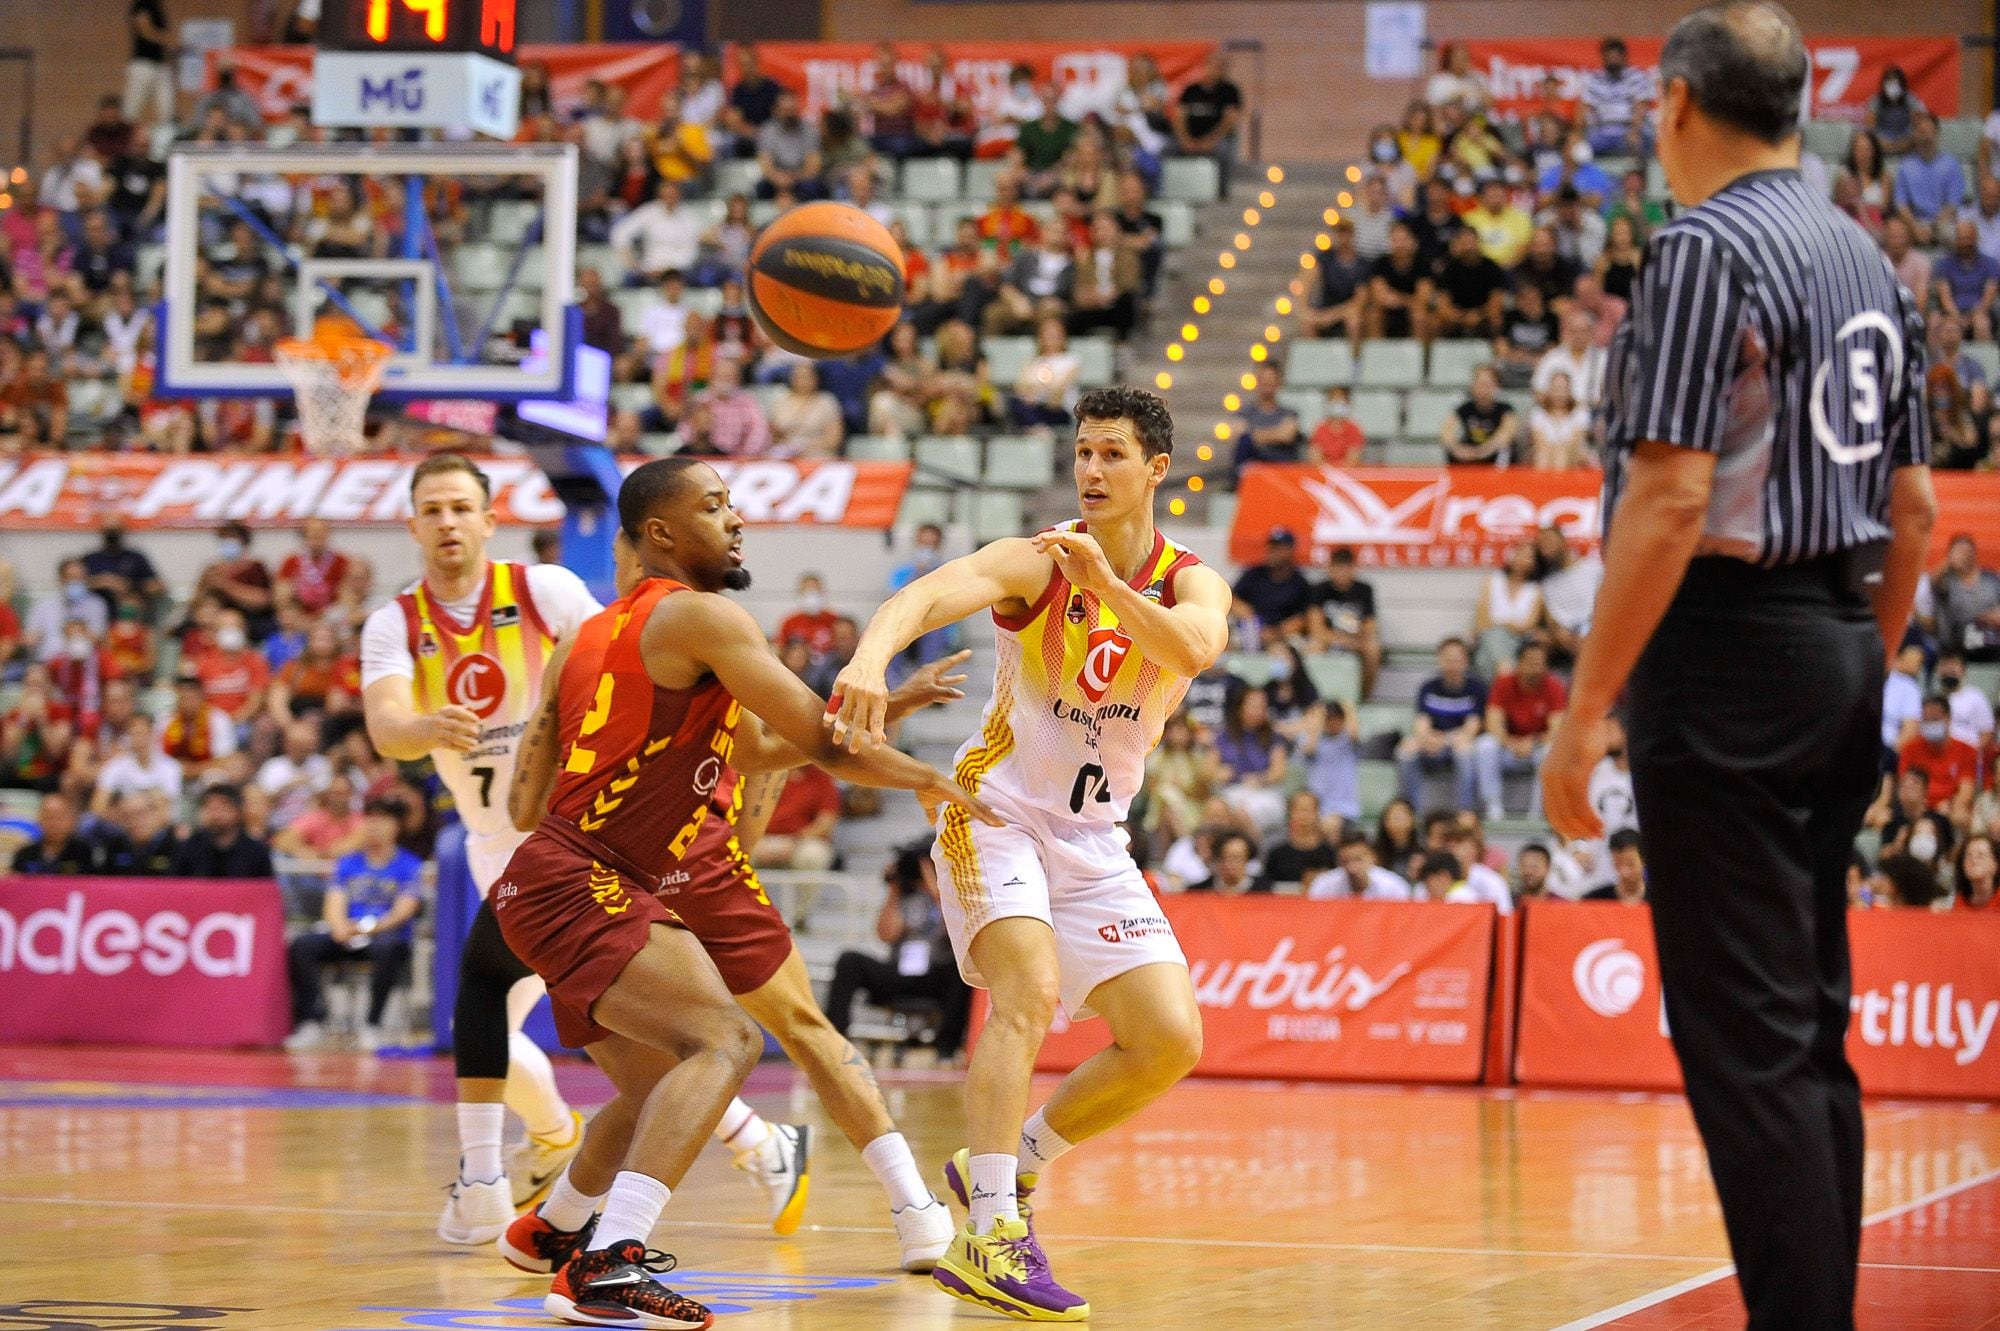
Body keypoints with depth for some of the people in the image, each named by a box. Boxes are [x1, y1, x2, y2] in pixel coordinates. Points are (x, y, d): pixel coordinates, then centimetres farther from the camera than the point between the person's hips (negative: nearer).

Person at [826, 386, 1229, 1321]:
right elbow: (927, 596, -31)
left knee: (1170, 1041, -3)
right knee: (1031, 988, -28)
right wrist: (870, 657, -52)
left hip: (1094, 844, 5)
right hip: (997, 815, -5)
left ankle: (1006, 1164, 17)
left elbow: (1197, 650, -26)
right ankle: (990, 1236, -34)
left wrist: (1104, 580, -38)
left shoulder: (1190, 584, -1)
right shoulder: (1036, 564, -11)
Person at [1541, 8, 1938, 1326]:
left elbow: (1672, 496, -19)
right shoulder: (1869, 258, 14)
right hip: (1840, 651, 9)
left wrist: (1589, 707, -17)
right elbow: (1914, 508, 17)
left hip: (1731, 653, -9)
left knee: (1746, 1042, -9)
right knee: (1810, 1032, 13)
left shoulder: (1708, 249, -12)